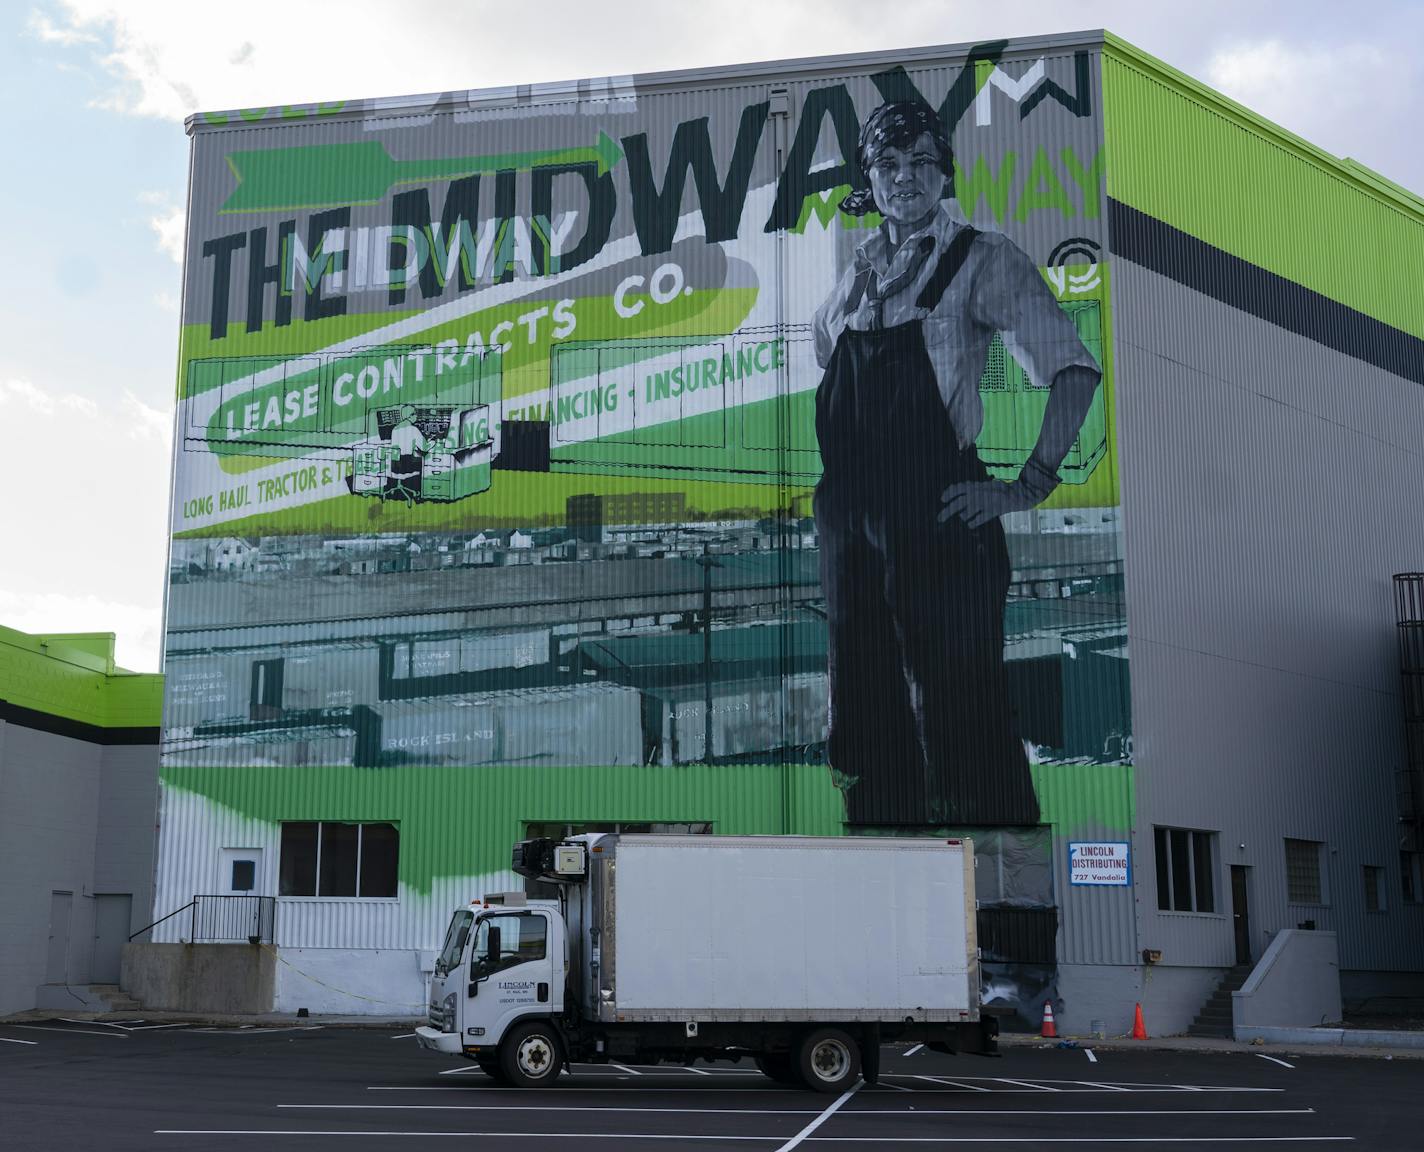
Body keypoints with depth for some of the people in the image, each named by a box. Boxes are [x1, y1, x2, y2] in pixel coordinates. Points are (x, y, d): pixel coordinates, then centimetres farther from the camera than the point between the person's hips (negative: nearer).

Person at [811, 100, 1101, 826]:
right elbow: (824, 352, 30)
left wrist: (1030, 486, -14)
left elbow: (1073, 369, -9)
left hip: (938, 518, -6)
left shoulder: (982, 259, -3)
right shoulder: (861, 268, 13)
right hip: (850, 518, 6)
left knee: (957, 722, -4)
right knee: (867, 720, 13)